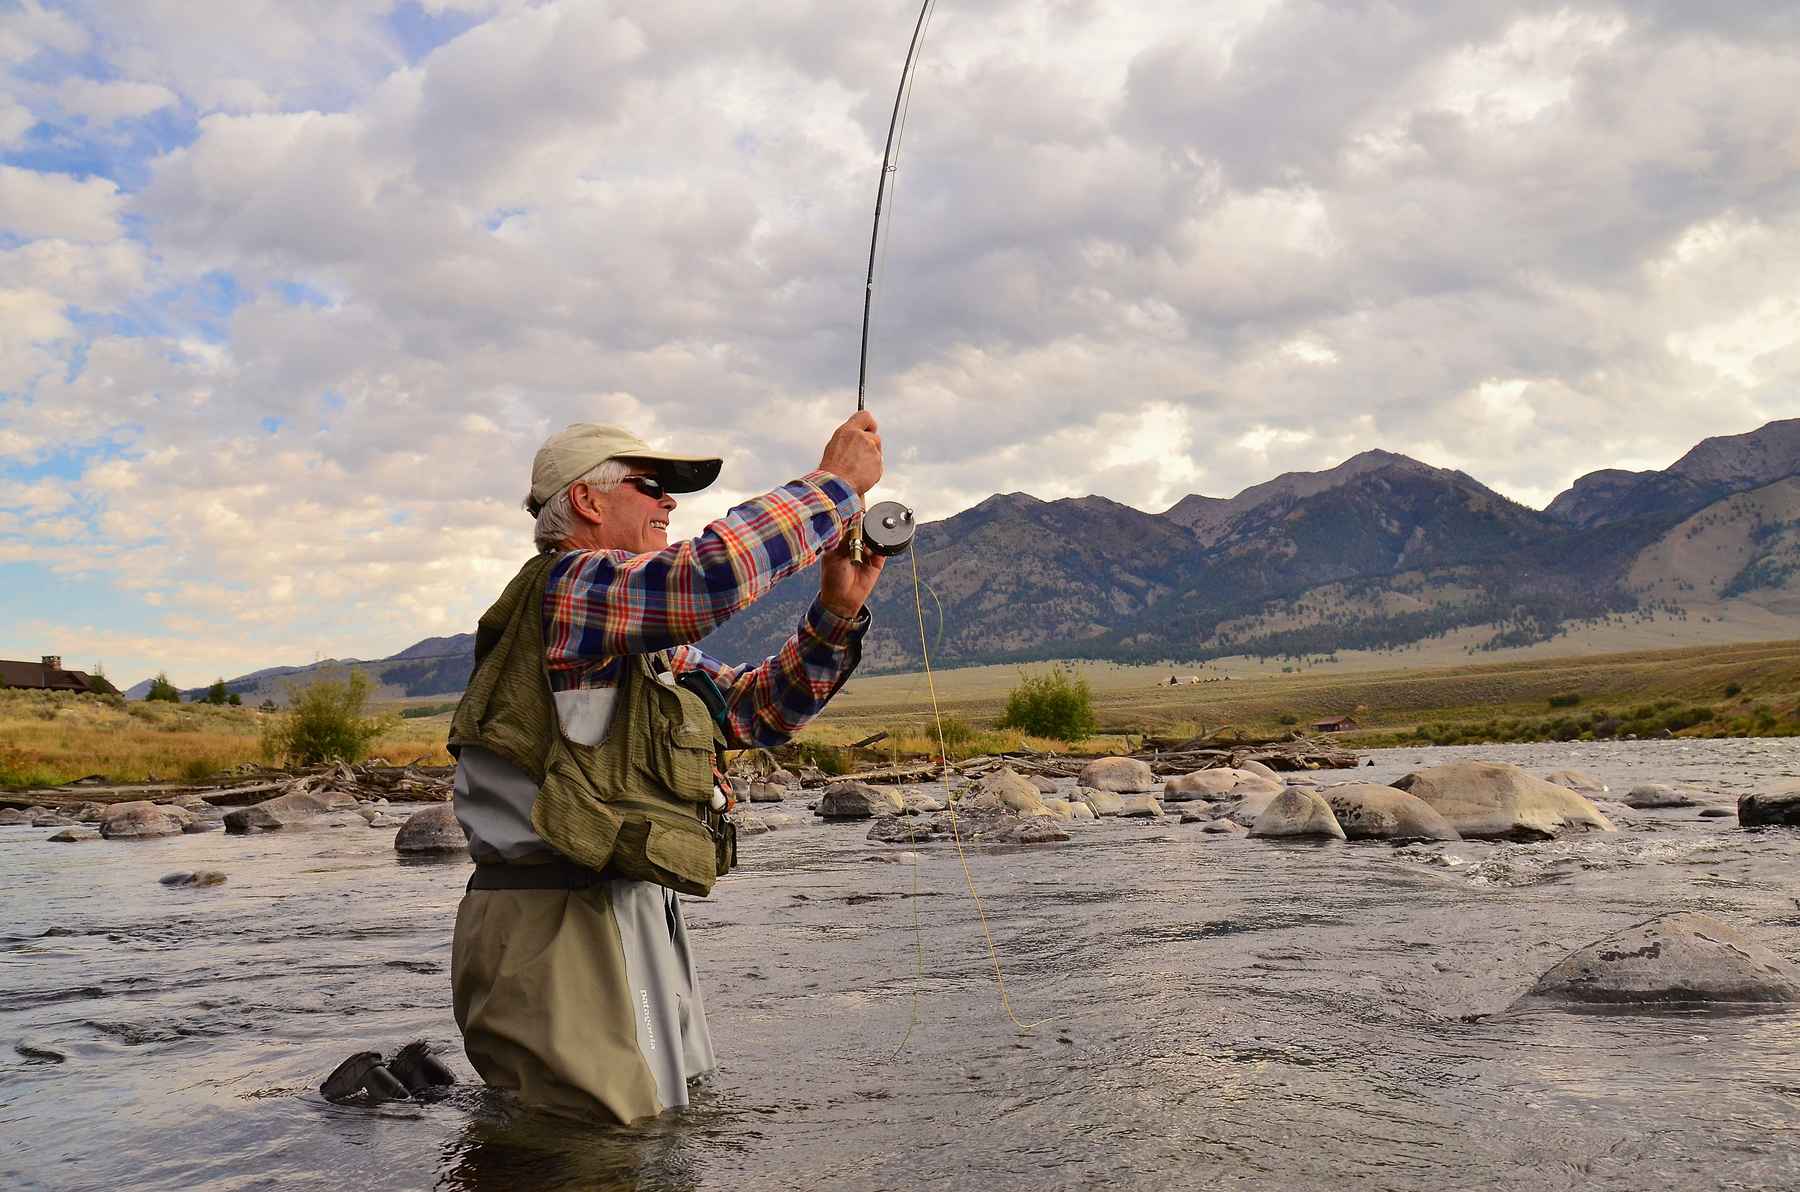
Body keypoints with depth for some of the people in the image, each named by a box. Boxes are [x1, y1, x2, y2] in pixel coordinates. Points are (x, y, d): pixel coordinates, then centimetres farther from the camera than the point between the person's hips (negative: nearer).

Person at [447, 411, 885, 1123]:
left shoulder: (662, 646, 20)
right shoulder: (562, 588, -10)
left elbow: (762, 711, 18)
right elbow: (711, 573, -26)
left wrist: (836, 612, 3)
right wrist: (835, 483, -14)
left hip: (631, 922, 10)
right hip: (550, 930, -10)